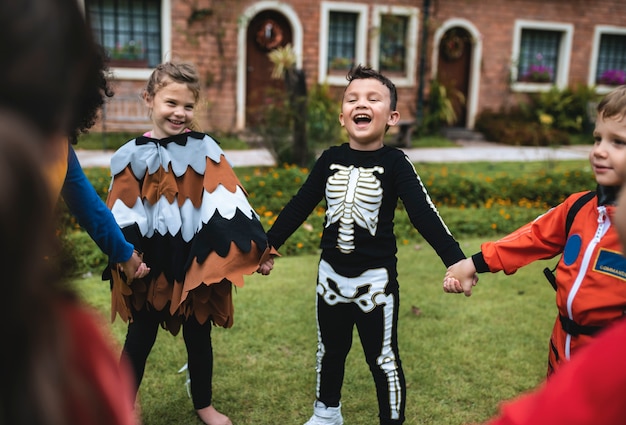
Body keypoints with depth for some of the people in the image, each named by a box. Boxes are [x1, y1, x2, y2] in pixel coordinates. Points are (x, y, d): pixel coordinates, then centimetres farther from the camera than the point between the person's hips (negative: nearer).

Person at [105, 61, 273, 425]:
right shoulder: (133, 156, -4)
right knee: (140, 339, 12)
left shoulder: (205, 150, -3)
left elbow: (229, 201, -6)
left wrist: (258, 246, -10)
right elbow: (122, 212, -4)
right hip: (151, 262, 0)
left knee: (199, 335, 15)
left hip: (198, 261, 1)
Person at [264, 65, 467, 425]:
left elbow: (423, 213, -20)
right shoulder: (330, 160, -2)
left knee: (383, 358, 8)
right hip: (331, 273, 4)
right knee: (330, 349, 22)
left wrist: (456, 260, -31)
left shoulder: (394, 162, -12)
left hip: (376, 278, -4)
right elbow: (300, 206, 6)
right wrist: (269, 245, 10)